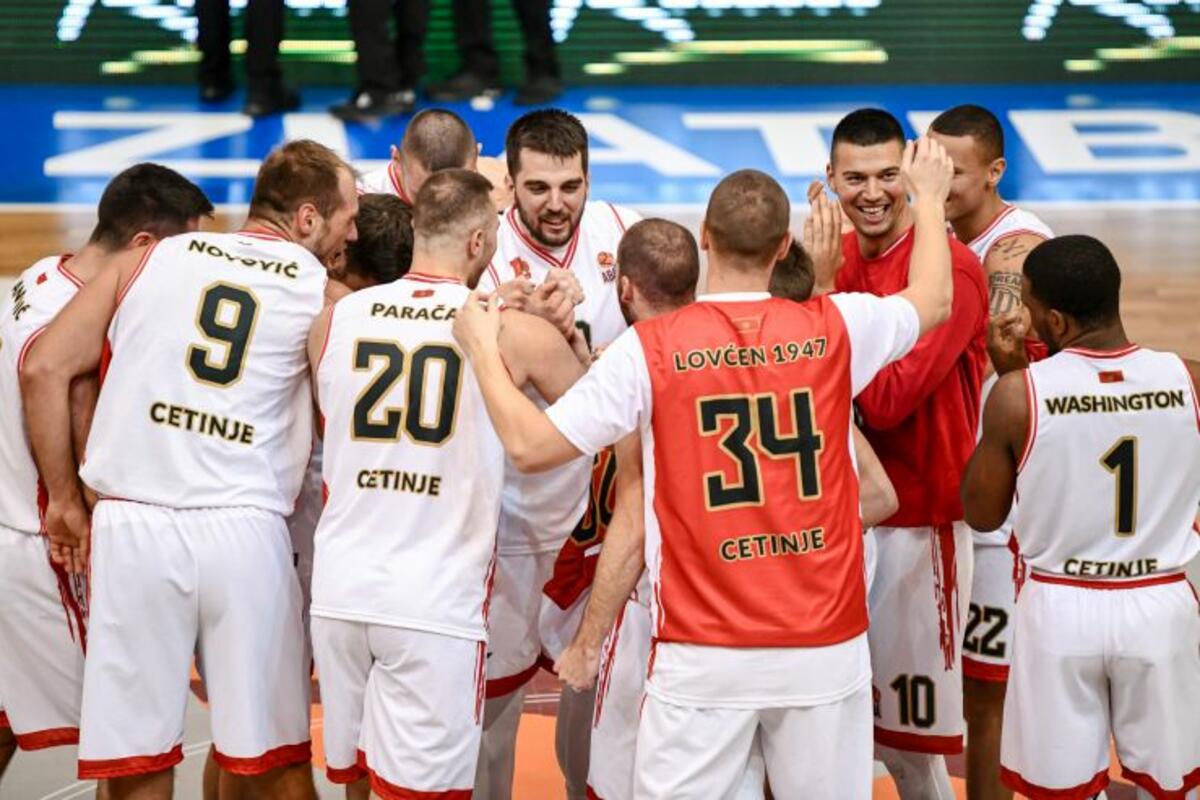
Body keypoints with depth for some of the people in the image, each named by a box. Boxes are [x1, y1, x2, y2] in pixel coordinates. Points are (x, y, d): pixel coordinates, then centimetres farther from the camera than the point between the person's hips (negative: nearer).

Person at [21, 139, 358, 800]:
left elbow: (43, 369, 6)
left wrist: (64, 500, 12)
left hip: (133, 526, 1)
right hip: (244, 533, -1)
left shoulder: (152, 259, 12)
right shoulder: (322, 292, 9)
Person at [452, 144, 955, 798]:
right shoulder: (834, 328, -1)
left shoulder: (650, 347, -8)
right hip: (826, 645, 2)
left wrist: (482, 348, 10)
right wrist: (928, 197, 37)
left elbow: (529, 447, -6)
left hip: (704, 655, -2)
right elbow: (934, 300, 20)